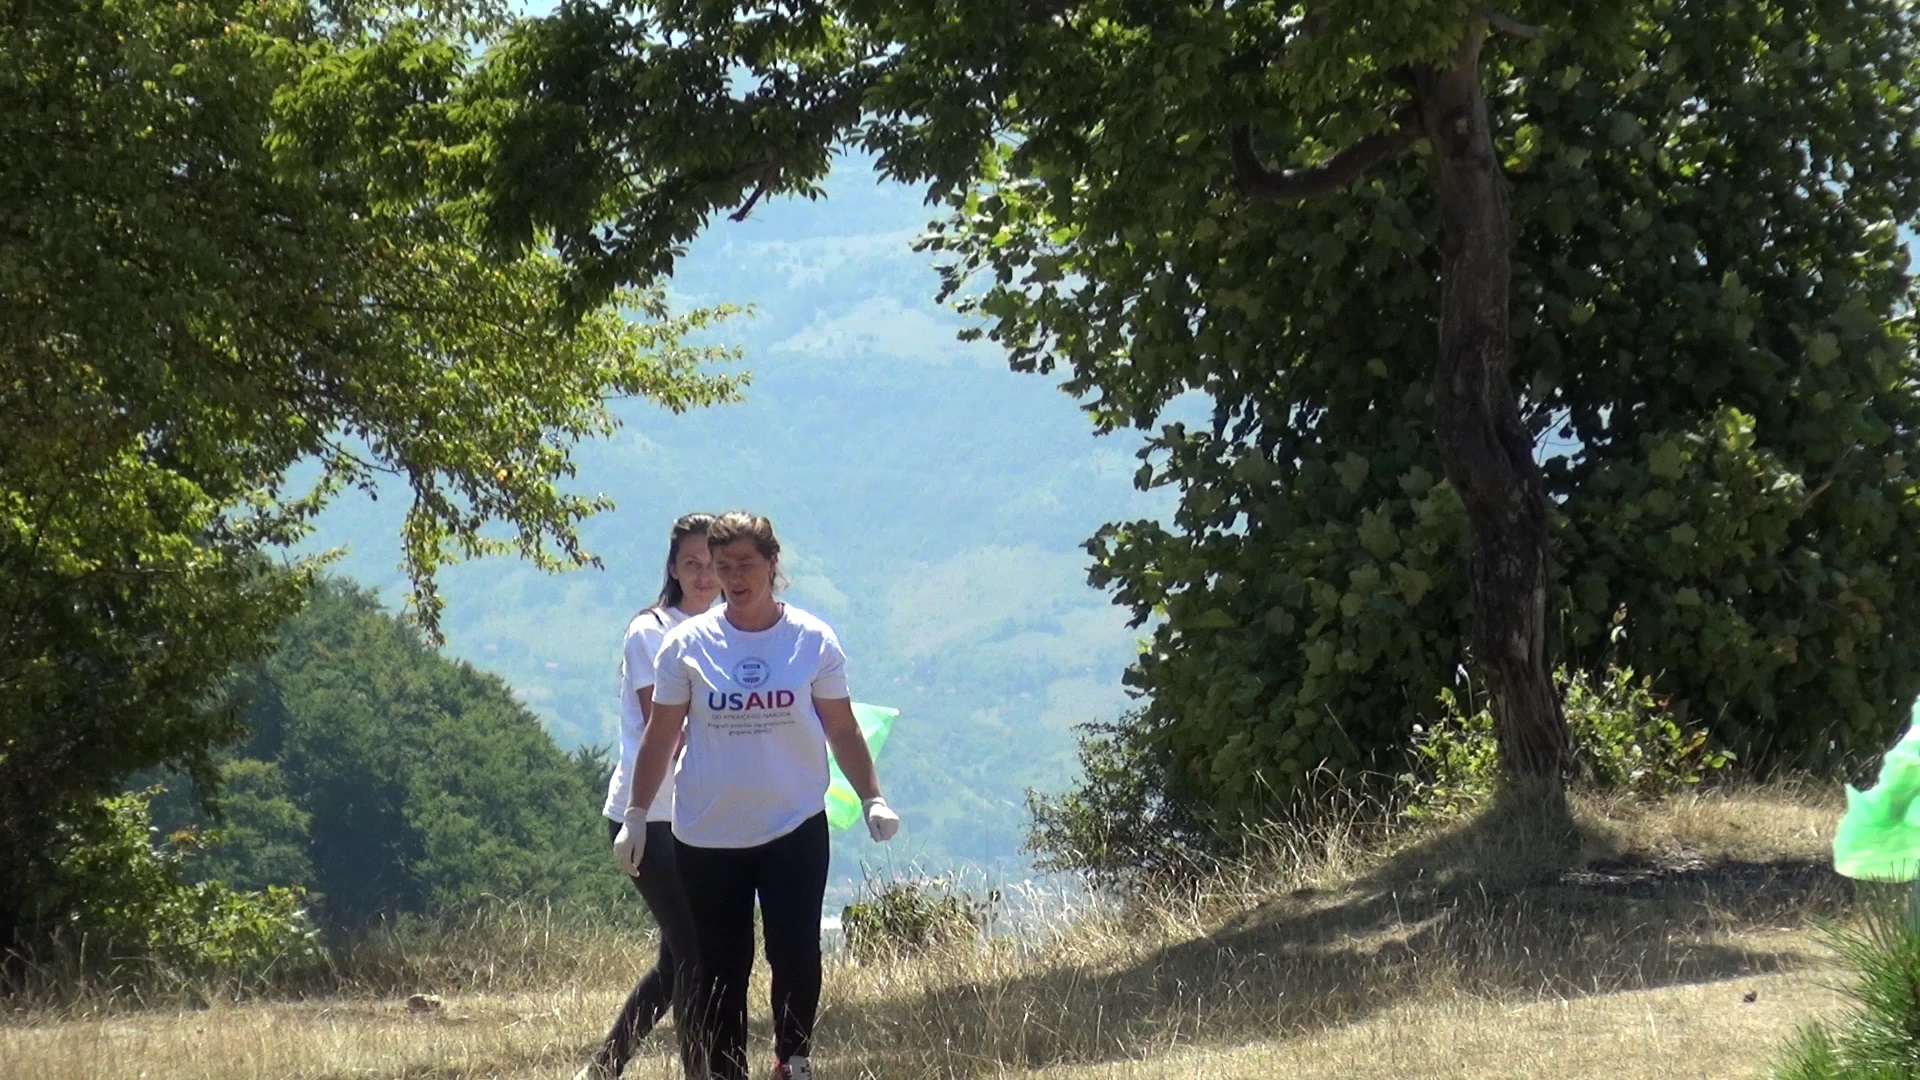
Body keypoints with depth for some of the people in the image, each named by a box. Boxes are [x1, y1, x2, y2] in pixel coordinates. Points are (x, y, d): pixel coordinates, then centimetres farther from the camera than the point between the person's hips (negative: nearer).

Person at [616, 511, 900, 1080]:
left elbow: (842, 731, 7)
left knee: (796, 953, -11)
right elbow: (660, 736, 7)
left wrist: (872, 799, -3)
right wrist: (636, 818, 7)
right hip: (707, 836, 1)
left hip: (794, 828, -1)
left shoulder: (813, 641, 1)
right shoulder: (688, 643, 1)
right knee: (719, 968, 4)